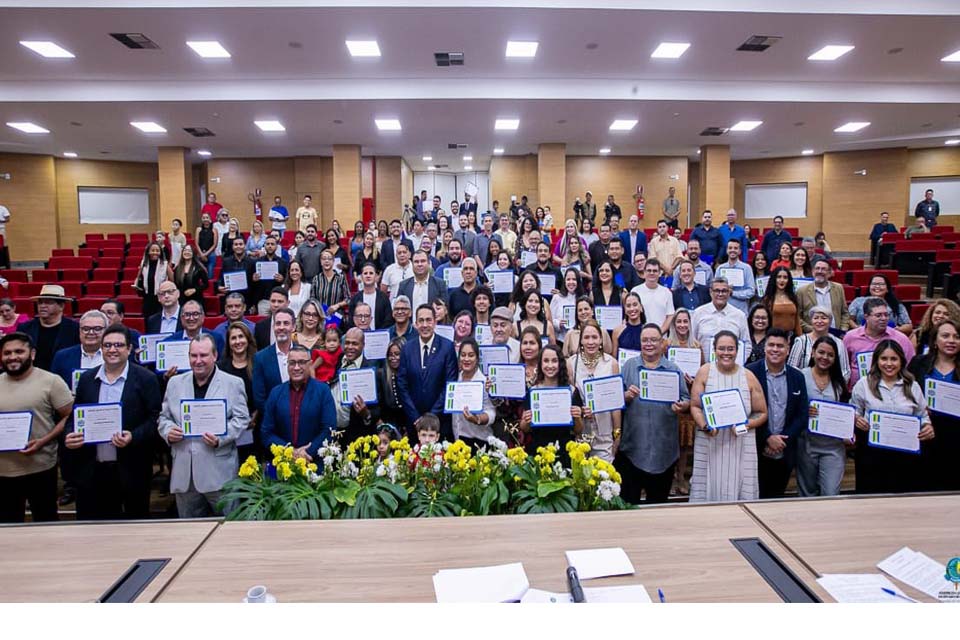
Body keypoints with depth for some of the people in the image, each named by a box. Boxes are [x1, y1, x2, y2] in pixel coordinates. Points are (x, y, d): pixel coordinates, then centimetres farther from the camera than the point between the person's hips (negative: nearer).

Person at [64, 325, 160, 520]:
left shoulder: (146, 379, -4)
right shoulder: (87, 379, 8)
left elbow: (155, 418, -6)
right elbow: (74, 415, 14)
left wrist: (133, 437, -21)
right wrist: (69, 435, -6)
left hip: (131, 471, -3)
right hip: (91, 471, 3)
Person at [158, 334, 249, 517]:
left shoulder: (233, 383, 1)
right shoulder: (175, 382, 12)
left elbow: (241, 418, -3)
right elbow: (164, 417, 16)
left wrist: (220, 438, -18)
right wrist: (168, 431, -6)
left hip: (219, 472, -4)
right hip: (184, 472, 4)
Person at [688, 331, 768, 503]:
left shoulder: (748, 376, 2)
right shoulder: (704, 372, 1)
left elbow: (762, 413, 7)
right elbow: (695, 406, 0)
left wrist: (745, 425, -11)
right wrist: (705, 426, -16)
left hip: (741, 446, 1)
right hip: (709, 444, -1)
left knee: (739, 491, 2)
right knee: (708, 490, 2)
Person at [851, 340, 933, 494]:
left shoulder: (912, 386, 8)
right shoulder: (863, 384, 2)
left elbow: (922, 416, 14)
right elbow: (853, 414, 7)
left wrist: (927, 427, -7)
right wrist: (857, 420, -15)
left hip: (906, 454, 2)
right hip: (872, 452, -2)